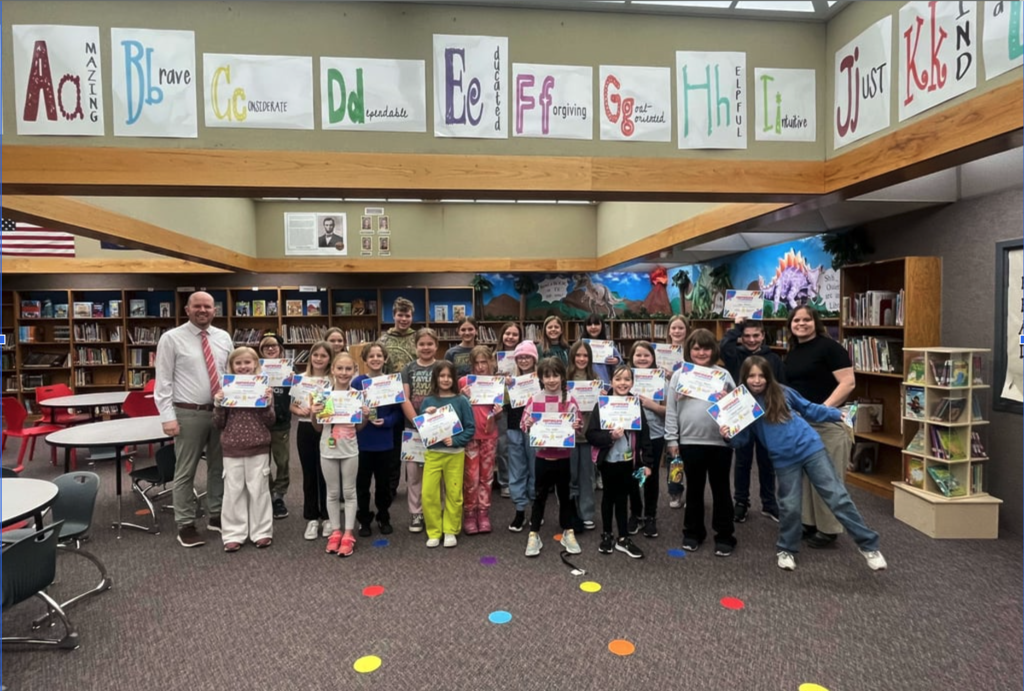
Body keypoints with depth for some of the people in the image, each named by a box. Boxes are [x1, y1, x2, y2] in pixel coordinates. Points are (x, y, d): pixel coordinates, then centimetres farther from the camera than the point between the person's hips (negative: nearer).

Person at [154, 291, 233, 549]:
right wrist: (168, 416, -14)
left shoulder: (224, 338, 7)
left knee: (219, 467, 14)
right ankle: (185, 525, 17)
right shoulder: (171, 338, -5)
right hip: (189, 413, -4)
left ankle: (217, 516, 29)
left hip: (221, 411, 5)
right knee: (185, 472, 5)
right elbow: (163, 381, -7)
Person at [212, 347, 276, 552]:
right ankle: (234, 534, 18)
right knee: (233, 492, 7)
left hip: (258, 448, -1)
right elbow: (219, 424, 4)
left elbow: (270, 422, -1)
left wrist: (268, 403, -17)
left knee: (258, 490, 7)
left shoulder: (263, 387, -1)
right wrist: (218, 405, -12)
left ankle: (261, 532, 18)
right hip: (232, 449, 1)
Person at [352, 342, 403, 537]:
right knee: (363, 482, 9)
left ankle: (384, 518, 30)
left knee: (384, 482, 13)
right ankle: (364, 520, 25)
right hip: (362, 440, -1)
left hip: (385, 441, 1)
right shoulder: (357, 382, -6)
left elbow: (399, 411, 0)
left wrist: (386, 421, -16)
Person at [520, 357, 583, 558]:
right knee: (540, 495, 9)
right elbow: (523, 424, -1)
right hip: (542, 455, 0)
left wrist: (576, 426, -21)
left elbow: (579, 424, 1)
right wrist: (527, 425, -23)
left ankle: (568, 533, 28)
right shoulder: (534, 399, -4)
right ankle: (534, 534, 20)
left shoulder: (569, 399, -4)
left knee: (564, 494, 14)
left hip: (563, 455, 0)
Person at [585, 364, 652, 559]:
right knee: (609, 497, 12)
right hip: (609, 460, -2)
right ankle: (606, 535, 29)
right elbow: (591, 434, -9)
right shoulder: (602, 405, -8)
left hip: (629, 460, 2)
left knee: (622, 498, 12)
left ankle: (623, 539, 23)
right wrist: (610, 436, -24)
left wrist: (647, 463, -2)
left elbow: (644, 436, 1)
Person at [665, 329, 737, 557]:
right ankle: (693, 532, 28)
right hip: (690, 441, 1)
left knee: (720, 488, 10)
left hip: (720, 441, 0)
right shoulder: (679, 375, 3)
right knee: (694, 488, 14)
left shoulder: (723, 374, 3)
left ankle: (724, 535, 22)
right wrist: (672, 439, 0)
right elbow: (671, 410, 3)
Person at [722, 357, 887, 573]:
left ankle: (868, 545, 15)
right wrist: (729, 436, -23)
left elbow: (808, 408, 14)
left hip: (811, 448, 0)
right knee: (789, 507, 4)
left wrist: (836, 414, 14)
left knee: (837, 497, 1)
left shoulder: (781, 392, -2)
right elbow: (742, 438, -2)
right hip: (784, 460, 0)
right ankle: (787, 551, 27)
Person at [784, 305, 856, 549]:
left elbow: (848, 382, -16)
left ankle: (828, 529, 12)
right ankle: (809, 522, 26)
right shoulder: (791, 354, 13)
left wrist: (824, 408, -24)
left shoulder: (829, 347, -10)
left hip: (827, 423, -7)